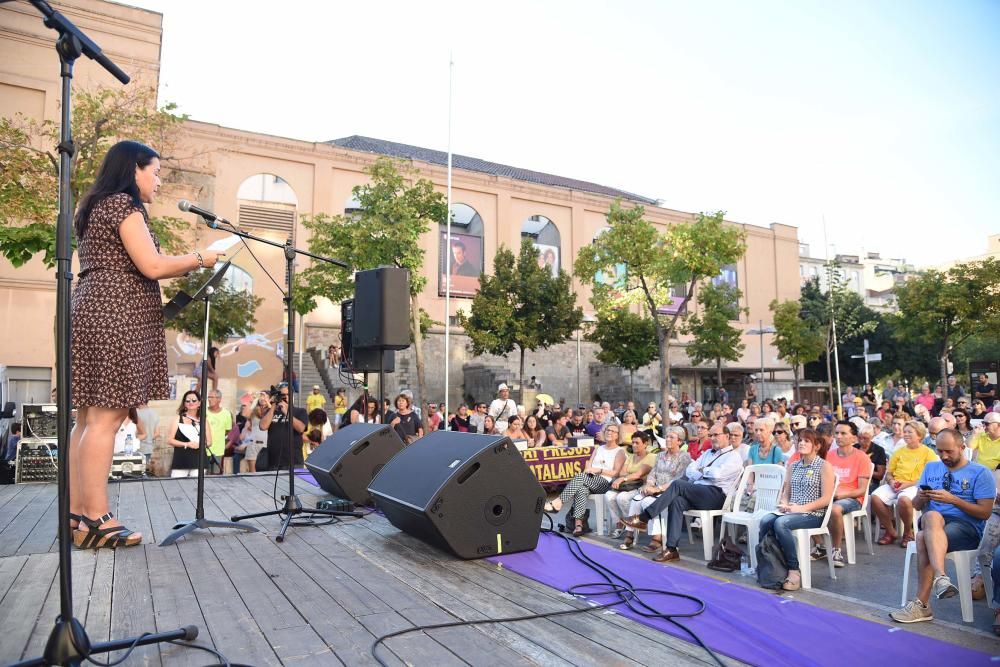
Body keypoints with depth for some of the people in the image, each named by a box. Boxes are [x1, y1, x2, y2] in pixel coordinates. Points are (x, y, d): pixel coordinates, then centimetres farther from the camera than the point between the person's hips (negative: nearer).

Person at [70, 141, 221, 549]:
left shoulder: (96, 207, 24)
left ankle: (76, 515, 11)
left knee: (90, 418, 8)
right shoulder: (124, 204, -6)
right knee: (107, 418, -10)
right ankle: (96, 520, -8)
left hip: (92, 313, 10)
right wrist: (198, 259, 0)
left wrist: (182, 267, 18)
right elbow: (151, 266, -14)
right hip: (115, 317, -10)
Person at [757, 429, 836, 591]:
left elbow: (827, 498, -8)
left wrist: (802, 508, -16)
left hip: (813, 515, -5)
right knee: (765, 521, -26)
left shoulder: (824, 466, -1)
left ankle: (794, 570, -23)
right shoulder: (793, 466, 18)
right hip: (791, 512, 5)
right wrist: (784, 504, -3)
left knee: (781, 523, -33)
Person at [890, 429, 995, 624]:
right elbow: (916, 505, 19)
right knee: (932, 516, -36)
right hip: (932, 522, 4)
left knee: (924, 538, -35)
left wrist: (953, 499, -14)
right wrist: (922, 498, -5)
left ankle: (921, 605, -32)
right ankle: (940, 577, -54)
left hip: (968, 526, -4)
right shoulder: (931, 468, 20)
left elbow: (985, 512, -3)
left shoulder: (980, 473, 5)